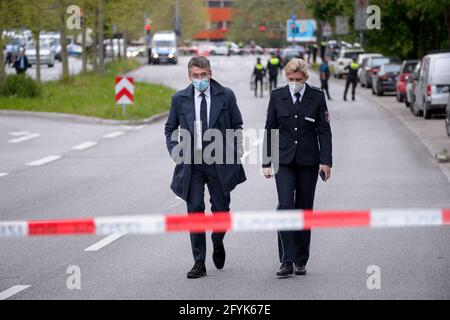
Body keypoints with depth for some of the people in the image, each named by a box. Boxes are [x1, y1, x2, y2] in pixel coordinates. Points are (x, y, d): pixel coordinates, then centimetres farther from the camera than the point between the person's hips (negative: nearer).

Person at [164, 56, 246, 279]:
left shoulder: (226, 96, 1)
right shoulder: (180, 99, 2)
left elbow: (237, 125, 9)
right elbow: (170, 129, 13)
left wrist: (236, 149, -3)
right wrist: (174, 151, 0)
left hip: (219, 162, 0)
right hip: (191, 164, 0)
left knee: (221, 209, 6)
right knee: (195, 210, -4)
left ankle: (218, 244, 38)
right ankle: (199, 263, 1)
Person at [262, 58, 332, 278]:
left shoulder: (317, 97, -1)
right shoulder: (277, 97, 1)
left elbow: (324, 131, 0)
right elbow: (270, 130, 5)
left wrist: (325, 161, -8)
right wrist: (266, 162, 2)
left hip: (308, 161, 0)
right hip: (284, 161, 0)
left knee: (304, 209, 6)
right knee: (285, 206, -13)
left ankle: (301, 261, 16)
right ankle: (287, 262, -15)